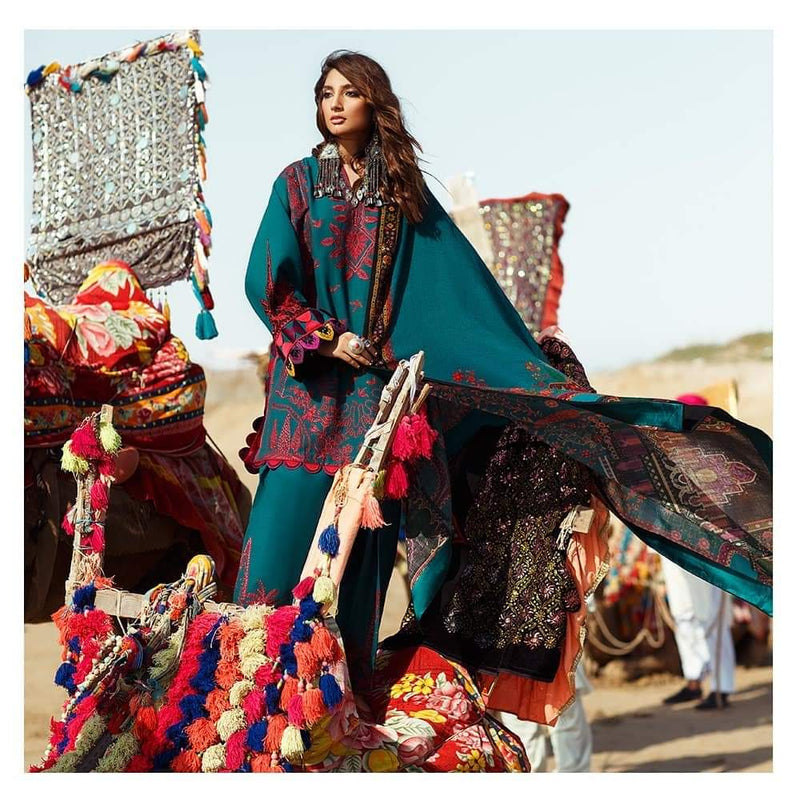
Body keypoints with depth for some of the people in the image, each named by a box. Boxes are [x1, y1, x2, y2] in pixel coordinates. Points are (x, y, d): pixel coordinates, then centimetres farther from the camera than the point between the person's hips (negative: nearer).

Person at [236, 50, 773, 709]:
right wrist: (326, 338, -11)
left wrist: (533, 367, 5)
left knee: (362, 539, -2)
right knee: (290, 524, -10)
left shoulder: (405, 194, 12)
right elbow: (266, 280, -1)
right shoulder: (298, 183, 8)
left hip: (378, 383, 1)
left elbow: (462, 288, 10)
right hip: (310, 387, -1)